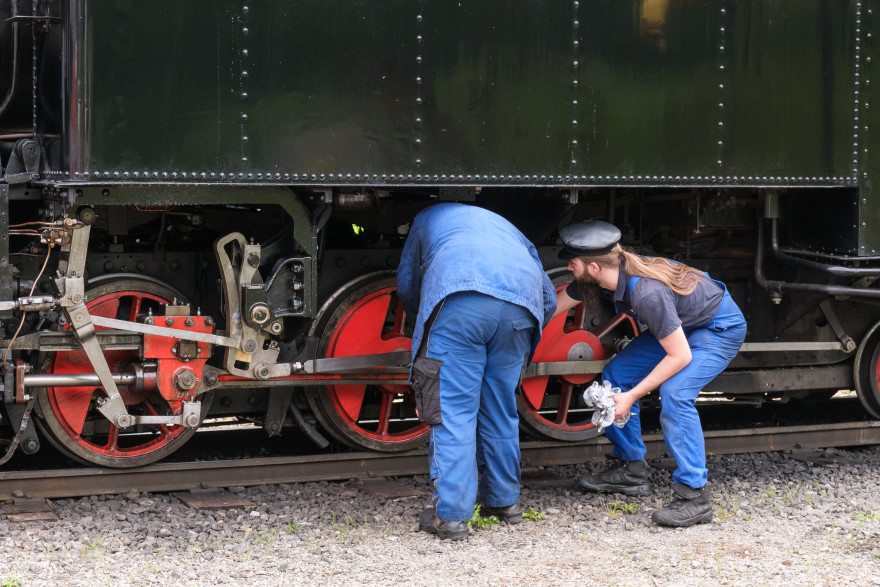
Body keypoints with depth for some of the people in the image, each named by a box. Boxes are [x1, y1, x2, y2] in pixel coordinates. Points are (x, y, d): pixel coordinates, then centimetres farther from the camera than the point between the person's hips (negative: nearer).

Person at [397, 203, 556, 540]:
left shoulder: (429, 218, 37)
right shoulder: (508, 229, 42)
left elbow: (407, 286, 38)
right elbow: (548, 297, 35)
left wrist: (425, 327, 54)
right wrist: (521, 343, 44)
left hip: (459, 300, -4)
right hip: (520, 306, 4)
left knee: (453, 408, -2)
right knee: (501, 408, 18)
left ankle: (450, 515, -6)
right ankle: (504, 501, 27)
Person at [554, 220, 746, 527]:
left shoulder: (647, 293, -38)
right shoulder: (612, 272, -14)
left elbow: (680, 356, -30)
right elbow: (550, 308, 1)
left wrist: (632, 397, -27)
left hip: (720, 329, -9)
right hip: (680, 324, 9)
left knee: (674, 395, -28)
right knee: (615, 375, 4)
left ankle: (694, 497, -22)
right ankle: (631, 470, 15)